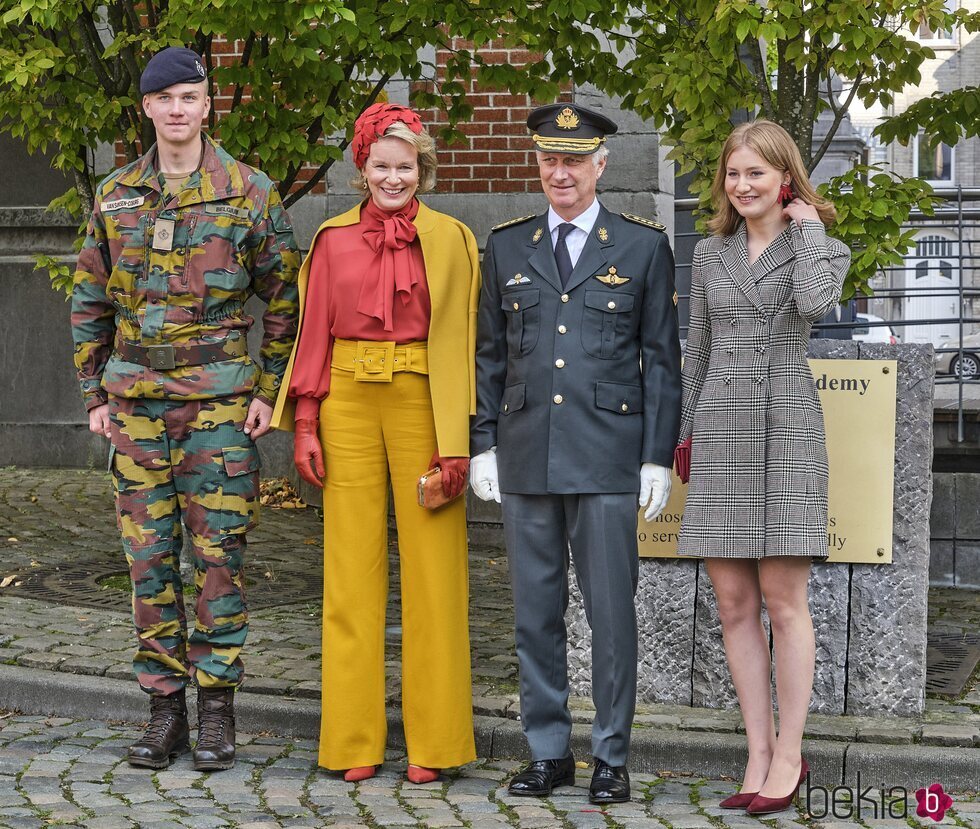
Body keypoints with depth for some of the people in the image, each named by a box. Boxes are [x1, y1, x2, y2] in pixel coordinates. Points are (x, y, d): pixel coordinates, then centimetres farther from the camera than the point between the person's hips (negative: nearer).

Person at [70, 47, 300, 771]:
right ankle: (165, 706, 13)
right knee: (149, 556, 5)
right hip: (136, 404, 3)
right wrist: (95, 394, 8)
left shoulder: (250, 193, 0)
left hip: (220, 403, -3)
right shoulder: (115, 197, 8)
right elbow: (90, 303, 15)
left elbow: (285, 299, 3)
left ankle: (217, 709, 7)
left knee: (220, 555, -1)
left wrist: (269, 392, -2)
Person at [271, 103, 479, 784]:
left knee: (432, 568, 0)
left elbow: (464, 341, 1)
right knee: (352, 567, 4)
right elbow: (315, 335, 8)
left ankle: (433, 741, 8)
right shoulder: (334, 239, 8)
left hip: (423, 404, -1)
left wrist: (459, 438, -6)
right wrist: (305, 426, 1)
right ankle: (354, 742, 11)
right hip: (349, 404, 1)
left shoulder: (451, 240, 3)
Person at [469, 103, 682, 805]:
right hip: (526, 457, 3)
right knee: (536, 612, 7)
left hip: (608, 457, -3)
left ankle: (612, 758, 10)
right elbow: (490, 354, 15)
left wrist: (659, 457, -2)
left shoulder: (644, 247, 5)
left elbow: (663, 359, 4)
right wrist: (483, 445, 7)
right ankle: (548, 752, 17)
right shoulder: (507, 247, 12)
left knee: (612, 610, -1)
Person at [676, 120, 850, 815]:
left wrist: (805, 225, -7)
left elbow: (815, 301, -20)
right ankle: (759, 750, 10)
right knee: (734, 601, 3)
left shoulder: (820, 244, 3)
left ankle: (790, 755, 4)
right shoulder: (710, 254, 14)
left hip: (786, 428, -4)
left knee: (783, 597, -4)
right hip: (721, 431, 4)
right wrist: (685, 433, 17)